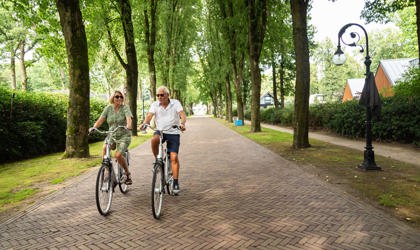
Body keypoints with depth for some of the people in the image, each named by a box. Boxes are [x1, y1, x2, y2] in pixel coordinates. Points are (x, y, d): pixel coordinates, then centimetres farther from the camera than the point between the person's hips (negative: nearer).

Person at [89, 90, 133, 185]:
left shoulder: (125, 107, -6)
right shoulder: (108, 108, 3)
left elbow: (129, 118, -22)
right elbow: (101, 119, -5)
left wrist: (128, 126, -44)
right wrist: (94, 127, -24)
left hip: (124, 136, -3)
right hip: (112, 135, 3)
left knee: (118, 155, -21)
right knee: (105, 148, -27)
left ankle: (128, 173, 3)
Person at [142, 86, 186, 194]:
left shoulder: (176, 103, -2)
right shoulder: (155, 105, 3)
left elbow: (182, 115, -15)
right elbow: (149, 116, -10)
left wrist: (182, 123, -37)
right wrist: (144, 123, -32)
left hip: (173, 132, -1)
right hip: (160, 131, 2)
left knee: (174, 157, -10)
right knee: (154, 139, -34)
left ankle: (176, 182, 2)